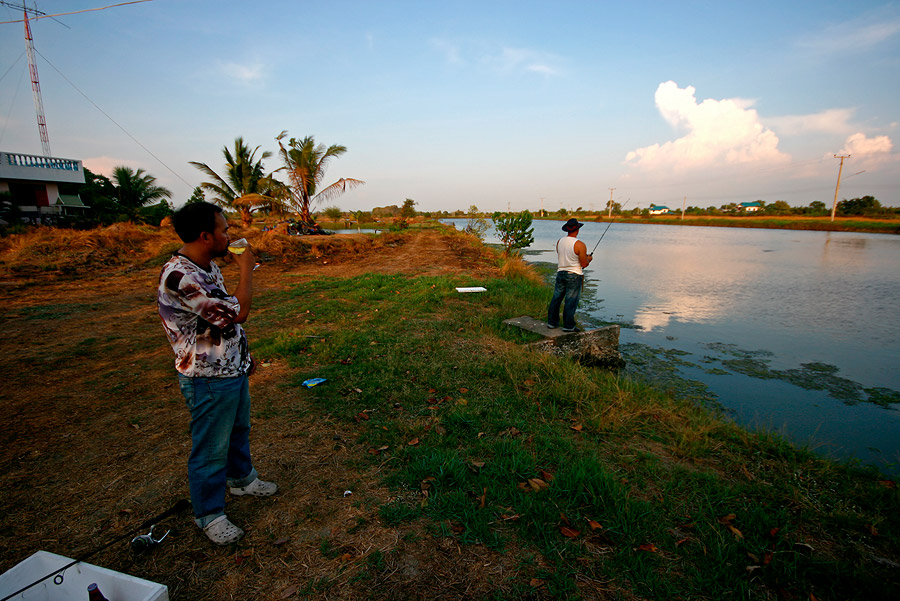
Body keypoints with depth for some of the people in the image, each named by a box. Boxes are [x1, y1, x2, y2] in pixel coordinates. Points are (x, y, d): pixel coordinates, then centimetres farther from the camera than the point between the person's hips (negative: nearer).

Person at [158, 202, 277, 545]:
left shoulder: (208, 267, 4)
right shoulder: (178, 276, -28)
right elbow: (237, 312, -30)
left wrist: (244, 355, 21)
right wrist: (246, 269, -18)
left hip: (233, 369, 9)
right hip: (208, 379, -9)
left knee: (239, 429, 26)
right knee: (211, 448, 8)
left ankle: (241, 478, 50)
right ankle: (209, 514, 29)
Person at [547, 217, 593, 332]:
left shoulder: (559, 241, 3)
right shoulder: (580, 245, -15)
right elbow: (584, 264, -14)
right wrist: (588, 259, 10)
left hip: (560, 273, 6)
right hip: (574, 276, -6)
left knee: (556, 298, 12)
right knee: (571, 301, 0)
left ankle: (552, 322, 20)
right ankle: (568, 326, 4)